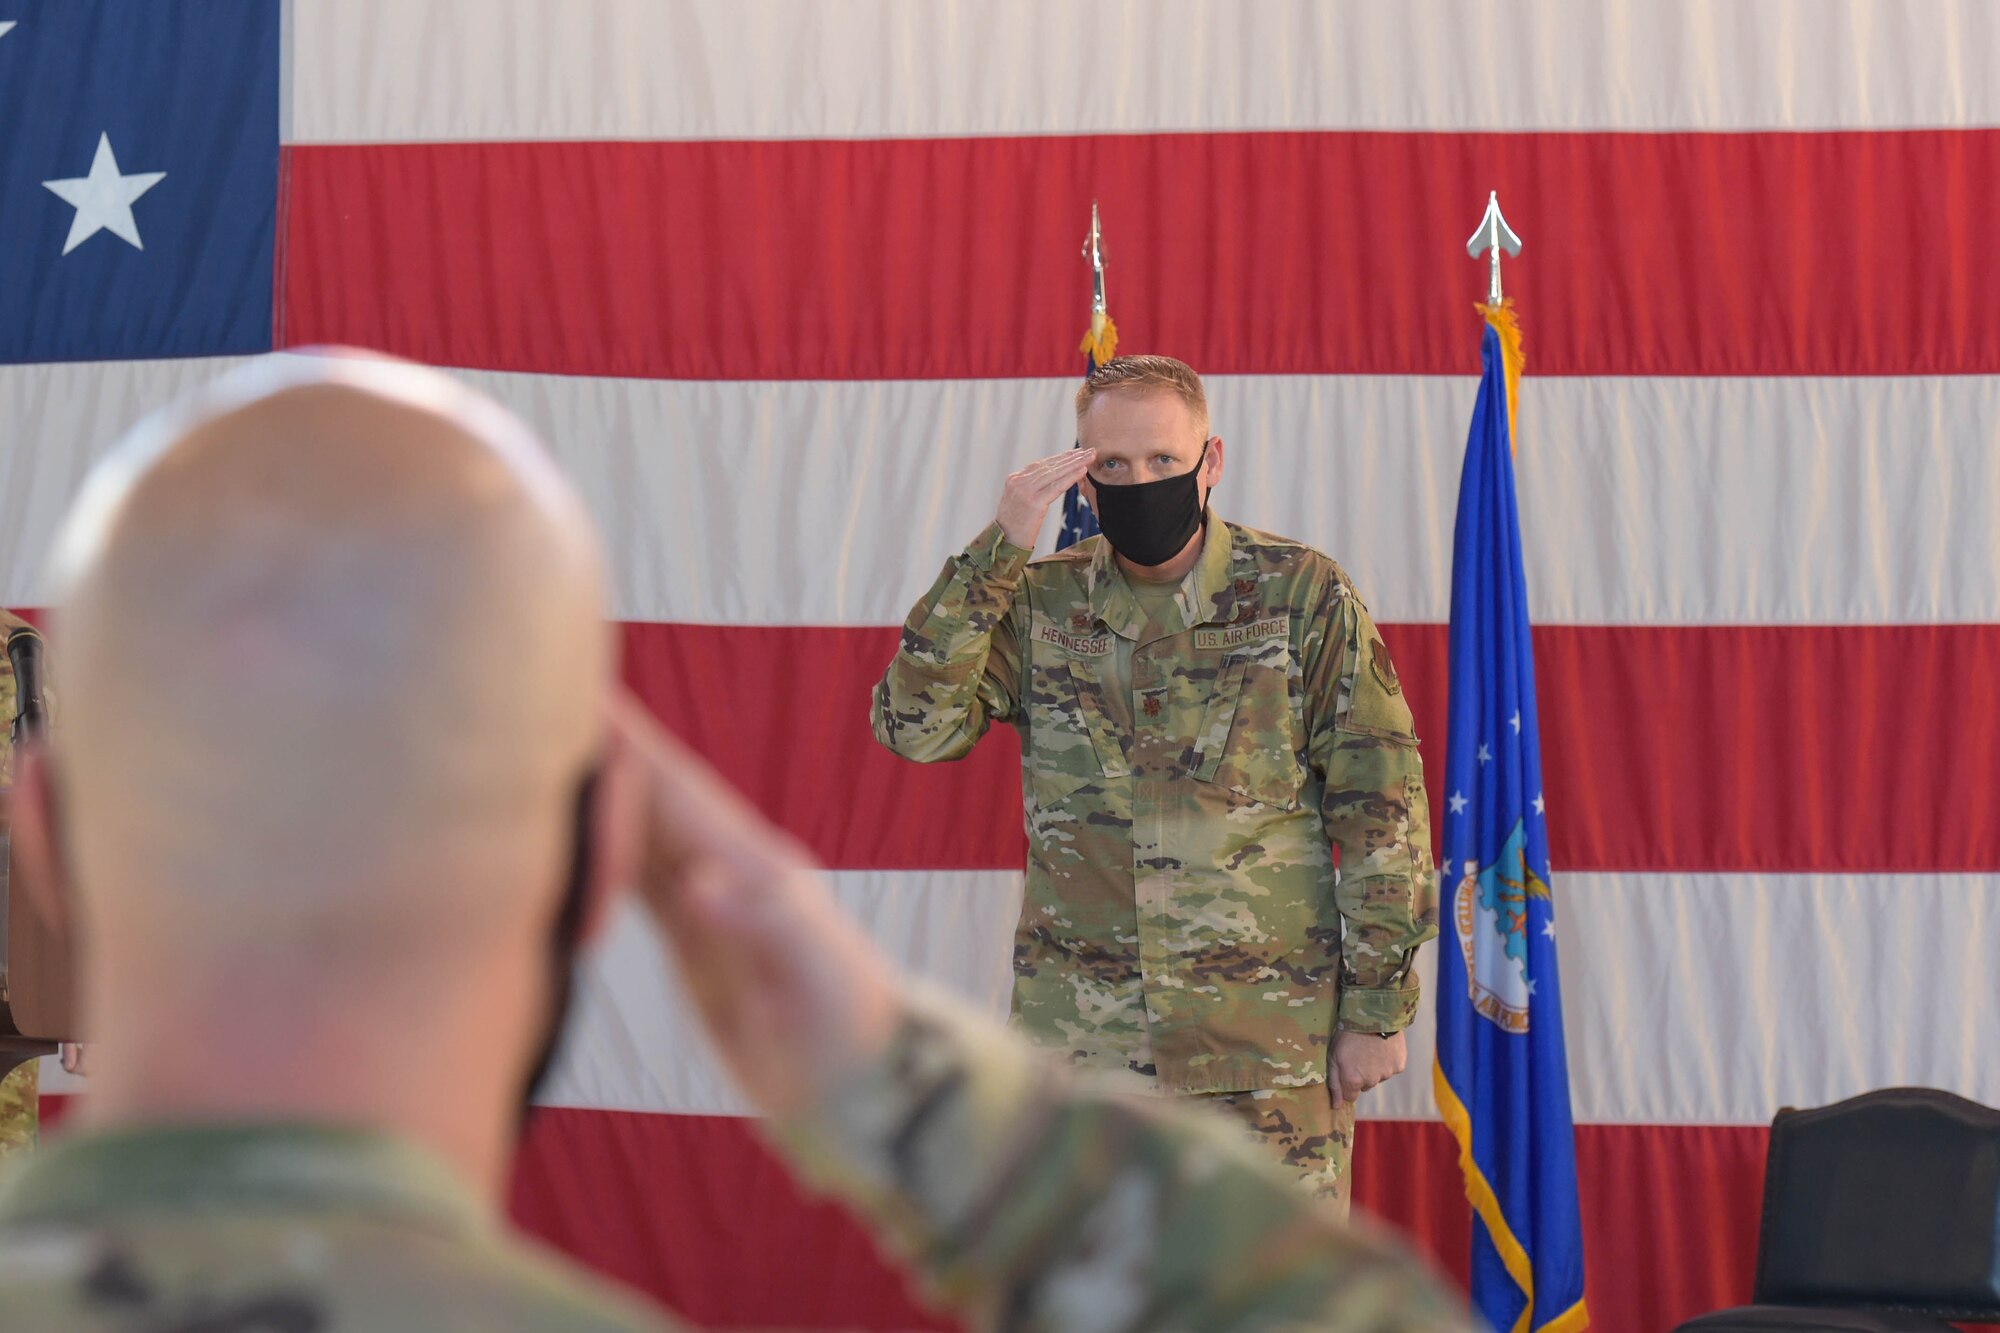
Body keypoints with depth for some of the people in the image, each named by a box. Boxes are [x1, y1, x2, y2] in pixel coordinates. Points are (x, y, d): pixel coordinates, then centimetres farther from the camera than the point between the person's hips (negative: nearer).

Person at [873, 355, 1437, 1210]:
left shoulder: (1303, 598, -2)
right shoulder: (1040, 604, 4)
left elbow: (1380, 806, -1)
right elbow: (915, 725, -10)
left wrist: (1378, 1008, -3)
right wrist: (996, 552, -16)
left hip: (1266, 1039, -2)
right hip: (1077, 1039, 2)